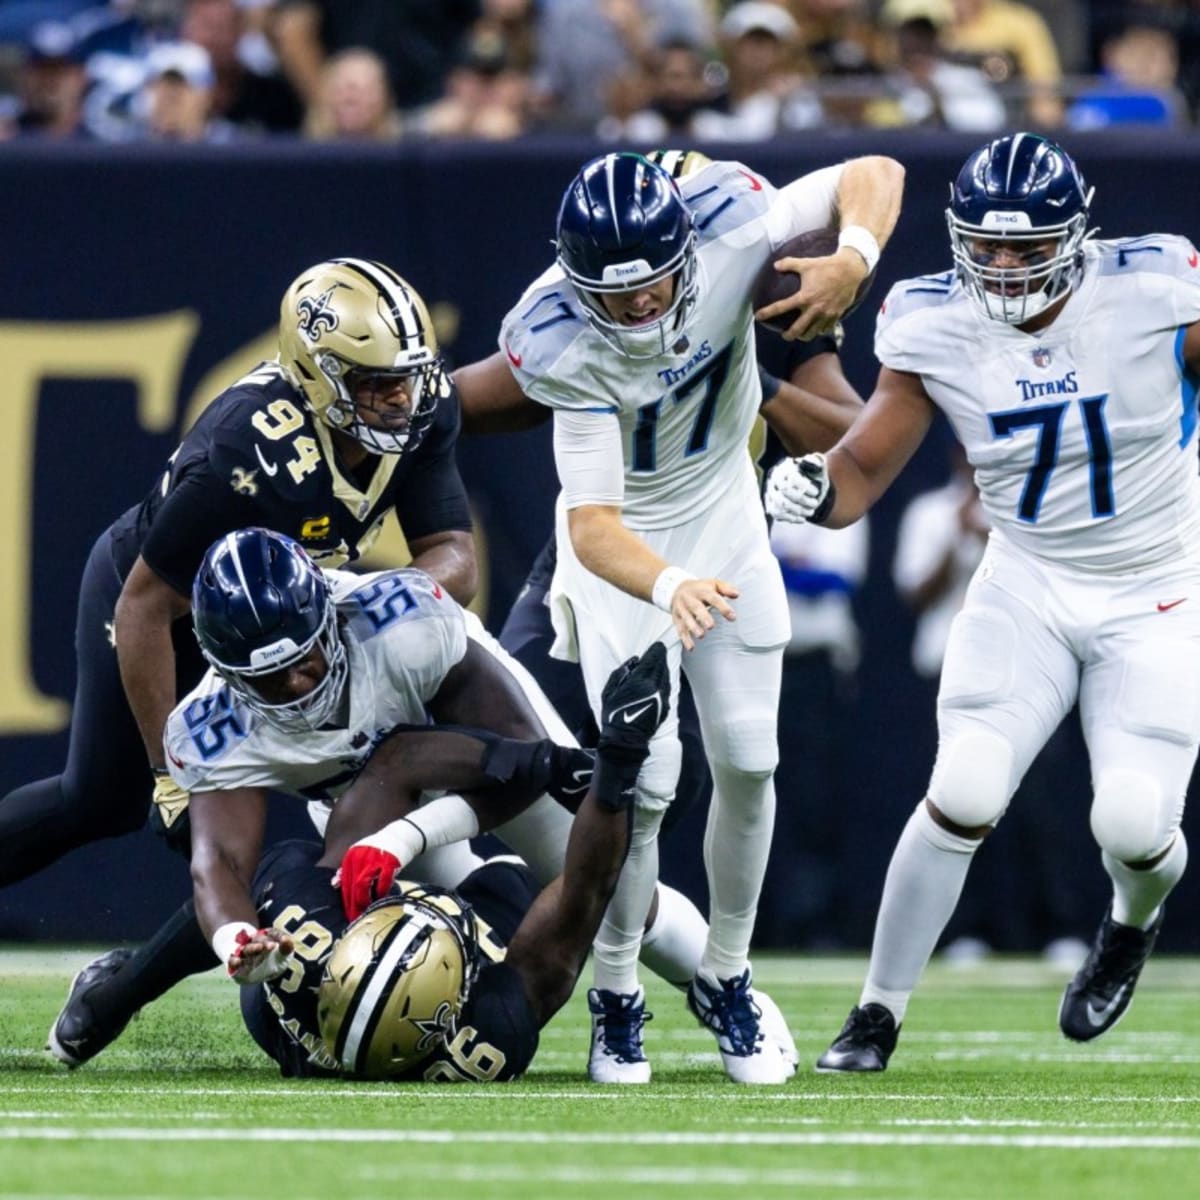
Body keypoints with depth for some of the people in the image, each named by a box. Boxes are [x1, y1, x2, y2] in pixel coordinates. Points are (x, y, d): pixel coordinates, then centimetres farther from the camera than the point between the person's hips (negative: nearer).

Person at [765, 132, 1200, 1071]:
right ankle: (879, 1014, 2)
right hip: (1029, 588, 2)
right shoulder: (936, 330, -11)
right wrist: (817, 487, -28)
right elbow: (863, 472, -7)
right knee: (962, 796, -14)